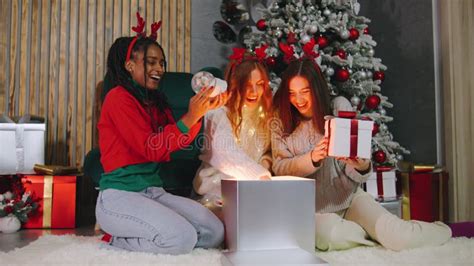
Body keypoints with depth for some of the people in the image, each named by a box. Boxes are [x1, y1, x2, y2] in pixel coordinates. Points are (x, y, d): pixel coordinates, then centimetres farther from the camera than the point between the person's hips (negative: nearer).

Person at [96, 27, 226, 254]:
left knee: (214, 232, -6)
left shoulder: (156, 102, 15)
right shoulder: (118, 97, -8)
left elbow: (178, 142, 7)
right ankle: (117, 241, 0)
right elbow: (150, 149, -16)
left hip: (154, 192, 8)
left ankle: (128, 235, 5)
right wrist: (191, 117, -17)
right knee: (182, 239, -26)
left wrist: (200, 111, -5)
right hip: (120, 195, -8)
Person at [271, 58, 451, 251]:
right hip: (310, 207, 0)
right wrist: (312, 158, -27)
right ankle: (375, 231, -3)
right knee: (329, 236, -34)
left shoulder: (339, 108, -3)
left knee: (400, 238, -20)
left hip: (348, 197, 1)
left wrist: (362, 166, -26)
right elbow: (280, 168, -8)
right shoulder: (281, 121, -1)